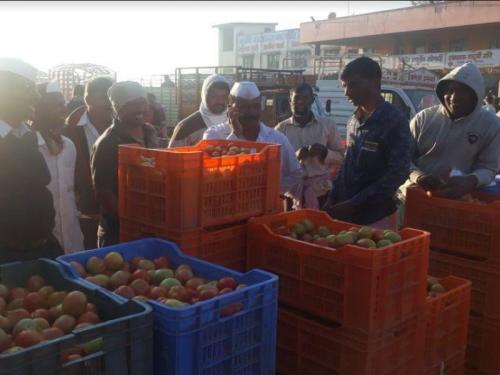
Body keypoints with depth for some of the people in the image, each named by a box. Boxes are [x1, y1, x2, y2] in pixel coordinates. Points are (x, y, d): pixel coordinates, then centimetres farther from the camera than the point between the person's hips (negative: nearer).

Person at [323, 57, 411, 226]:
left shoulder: (394, 119, -11)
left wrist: (354, 204, -19)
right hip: (345, 212, 6)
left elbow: (398, 172, -18)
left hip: (374, 216, -6)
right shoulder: (353, 120, 9)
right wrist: (333, 197, 4)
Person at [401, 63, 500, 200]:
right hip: (414, 194, 0)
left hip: (456, 198, 0)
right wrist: (417, 176, -18)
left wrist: (470, 181, -22)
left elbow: (488, 167, 0)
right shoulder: (424, 118, 0)